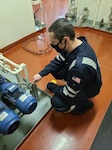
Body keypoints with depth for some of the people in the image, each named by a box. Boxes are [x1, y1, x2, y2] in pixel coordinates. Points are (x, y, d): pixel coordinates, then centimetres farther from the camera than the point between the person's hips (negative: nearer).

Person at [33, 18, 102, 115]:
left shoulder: (80, 65, -43)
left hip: (88, 87, -6)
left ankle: (86, 104, 6)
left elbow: (67, 94, -28)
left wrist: (51, 87, -11)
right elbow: (58, 61, -1)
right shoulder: (75, 43, -18)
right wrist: (41, 74, -8)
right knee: (54, 69, -4)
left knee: (57, 102, -18)